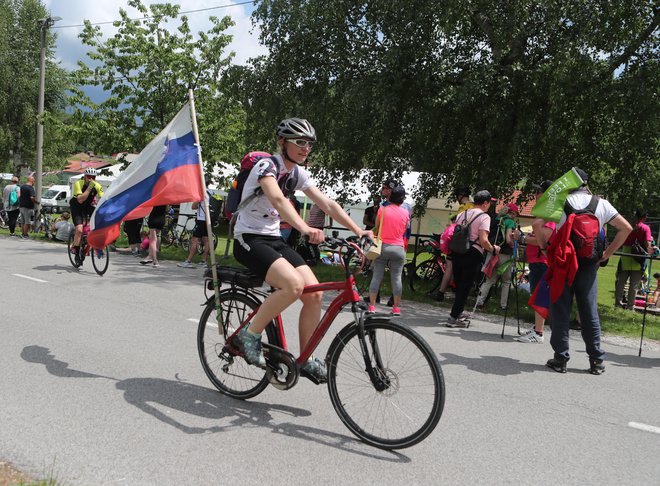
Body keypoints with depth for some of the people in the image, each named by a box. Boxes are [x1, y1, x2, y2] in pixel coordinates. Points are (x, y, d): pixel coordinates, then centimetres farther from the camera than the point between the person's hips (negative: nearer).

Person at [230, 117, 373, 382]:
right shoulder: (267, 165, -16)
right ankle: (249, 334, -11)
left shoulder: (298, 173, 8)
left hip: (273, 239, 8)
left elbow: (327, 204, 3)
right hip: (249, 239, -7)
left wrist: (358, 230, -9)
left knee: (315, 293, -8)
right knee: (294, 284, -31)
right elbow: (277, 199, -36)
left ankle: (305, 360, 6)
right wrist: (305, 228, -52)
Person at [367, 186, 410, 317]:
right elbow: (405, 230, 8)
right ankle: (396, 308, 8)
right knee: (396, 278, 5)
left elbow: (376, 228, 6)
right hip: (398, 248, 0)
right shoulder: (406, 213, 0)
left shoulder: (382, 210, -3)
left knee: (376, 276, 4)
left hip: (382, 246, 0)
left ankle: (372, 306, 5)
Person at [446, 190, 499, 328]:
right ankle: (454, 317, -1)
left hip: (457, 252, 7)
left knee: (459, 284, 18)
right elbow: (483, 240, -17)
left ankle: (459, 312, 34)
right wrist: (493, 249, -1)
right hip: (473, 254, -7)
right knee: (465, 285, -1)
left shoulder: (461, 214, 13)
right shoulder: (484, 217, -8)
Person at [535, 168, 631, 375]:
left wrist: (545, 249, 0)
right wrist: (607, 253, 8)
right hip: (589, 264, 2)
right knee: (590, 312, 10)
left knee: (560, 311, 5)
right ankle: (596, 360, 15)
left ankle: (560, 358, 8)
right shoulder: (601, 204, 7)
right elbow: (626, 228, 6)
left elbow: (537, 225, -10)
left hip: (563, 262, -2)